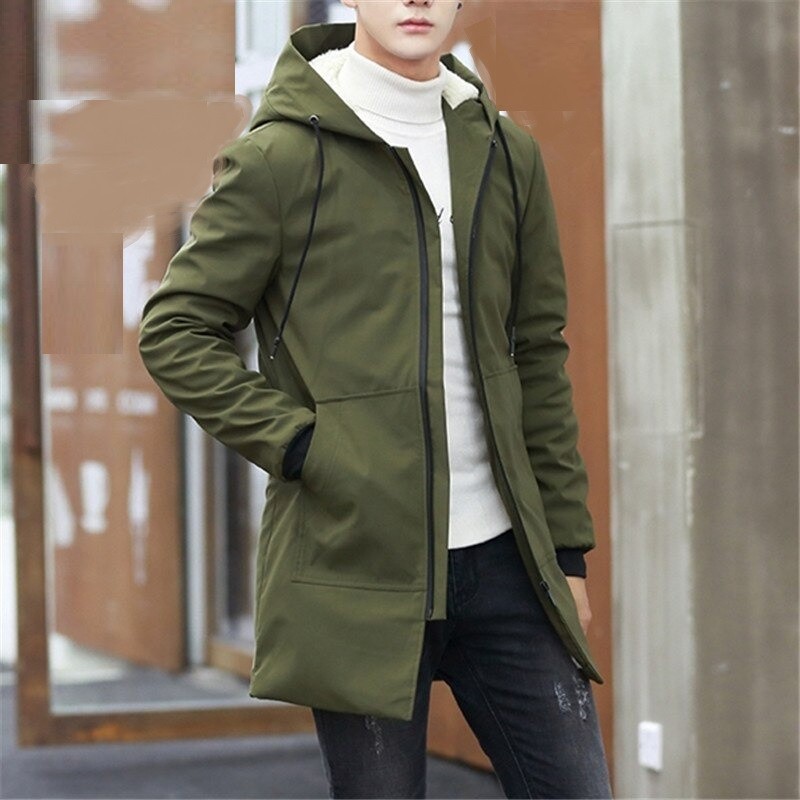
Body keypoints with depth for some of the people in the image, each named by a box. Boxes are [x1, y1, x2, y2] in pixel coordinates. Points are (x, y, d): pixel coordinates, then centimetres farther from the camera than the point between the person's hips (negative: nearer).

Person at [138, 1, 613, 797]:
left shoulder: (506, 154, 12)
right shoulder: (281, 154, -4)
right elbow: (174, 332, -2)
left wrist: (566, 545, 13)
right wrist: (296, 445, -12)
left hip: (499, 559, 5)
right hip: (358, 568, -4)